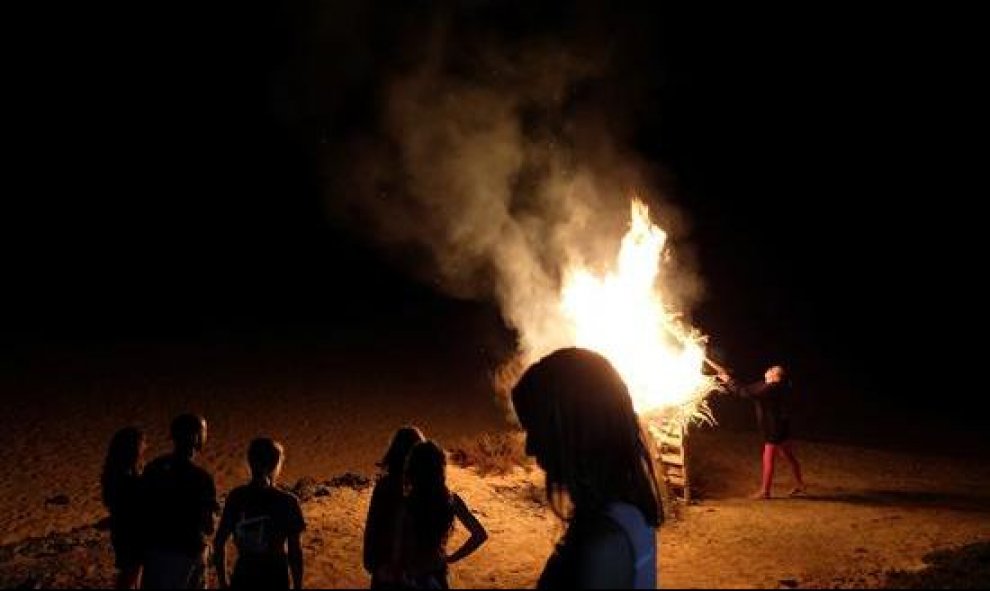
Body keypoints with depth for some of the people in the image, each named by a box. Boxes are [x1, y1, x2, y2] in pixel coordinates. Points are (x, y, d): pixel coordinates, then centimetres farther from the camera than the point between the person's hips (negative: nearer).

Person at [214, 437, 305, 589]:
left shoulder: (236, 497, -3)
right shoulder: (287, 502, -13)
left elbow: (219, 542, 1)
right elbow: (295, 551, -11)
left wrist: (222, 582, 12)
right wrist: (297, 586, 1)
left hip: (243, 579, 3)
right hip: (274, 581, -3)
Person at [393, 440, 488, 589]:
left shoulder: (406, 504, -23)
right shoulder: (452, 500, -12)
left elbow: (398, 549, -17)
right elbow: (480, 535, -8)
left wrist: (396, 574, -1)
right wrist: (452, 557, 1)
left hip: (410, 578, -3)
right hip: (437, 576, 3)